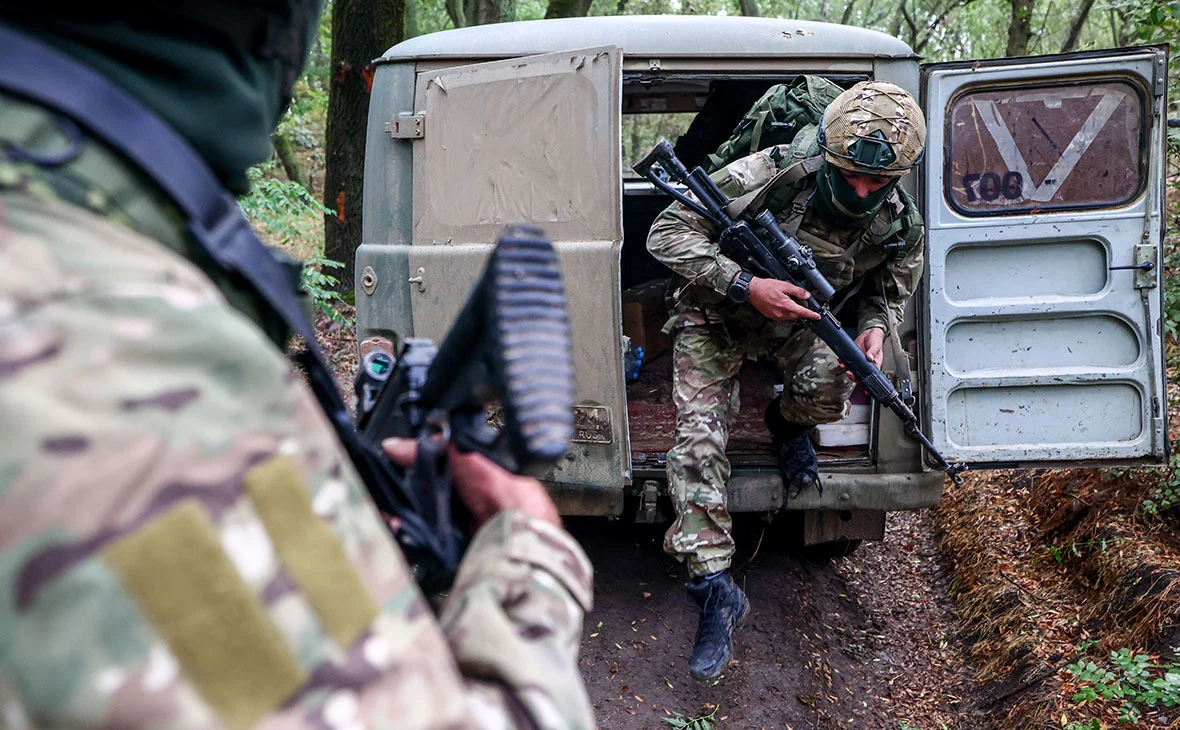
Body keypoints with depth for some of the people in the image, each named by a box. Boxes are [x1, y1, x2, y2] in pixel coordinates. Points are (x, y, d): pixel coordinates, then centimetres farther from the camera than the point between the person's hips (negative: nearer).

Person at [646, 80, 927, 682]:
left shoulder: (901, 227, -16)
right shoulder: (773, 176, -29)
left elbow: (887, 291, 6)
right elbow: (667, 233, -26)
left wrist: (873, 329, -19)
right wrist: (745, 287, -36)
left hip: (798, 323, 2)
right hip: (715, 320, -2)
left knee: (829, 387, -30)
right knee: (697, 439, -18)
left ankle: (786, 424, 10)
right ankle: (715, 591, -11)